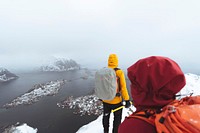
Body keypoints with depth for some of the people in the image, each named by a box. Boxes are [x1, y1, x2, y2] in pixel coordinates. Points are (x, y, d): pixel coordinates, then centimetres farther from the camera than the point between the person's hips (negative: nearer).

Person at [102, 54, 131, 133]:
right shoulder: (119, 72, -19)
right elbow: (123, 88, -18)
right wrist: (127, 100, -8)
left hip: (105, 100, 4)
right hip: (116, 101, -4)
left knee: (106, 116, 26)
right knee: (117, 118, 20)